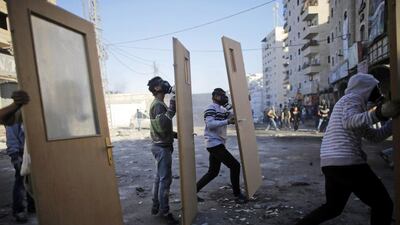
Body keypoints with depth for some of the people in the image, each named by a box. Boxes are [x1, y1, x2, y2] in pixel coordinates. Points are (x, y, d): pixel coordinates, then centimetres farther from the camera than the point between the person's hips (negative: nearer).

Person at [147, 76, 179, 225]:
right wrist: (171, 109, -32)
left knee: (159, 178, 16)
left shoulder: (157, 104, 15)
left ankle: (156, 207, 26)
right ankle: (164, 212, 5)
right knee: (165, 179, -4)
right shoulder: (158, 105, -17)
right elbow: (162, 126, -31)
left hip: (160, 145, 10)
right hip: (162, 147, -10)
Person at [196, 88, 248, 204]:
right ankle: (237, 195, 6)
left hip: (218, 144, 10)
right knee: (235, 165, -7)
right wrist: (227, 122, -30)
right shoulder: (211, 109, -12)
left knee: (213, 172, 14)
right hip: (214, 144, -10)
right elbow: (210, 124, -25)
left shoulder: (223, 109, 17)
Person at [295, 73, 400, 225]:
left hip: (331, 163, 10)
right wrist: (380, 113, -37)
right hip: (346, 162, -10)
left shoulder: (352, 101, 30)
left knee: (333, 207, 23)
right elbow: (349, 122, -24)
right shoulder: (353, 98, 0)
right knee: (383, 205, 5)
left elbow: (375, 136, 30)